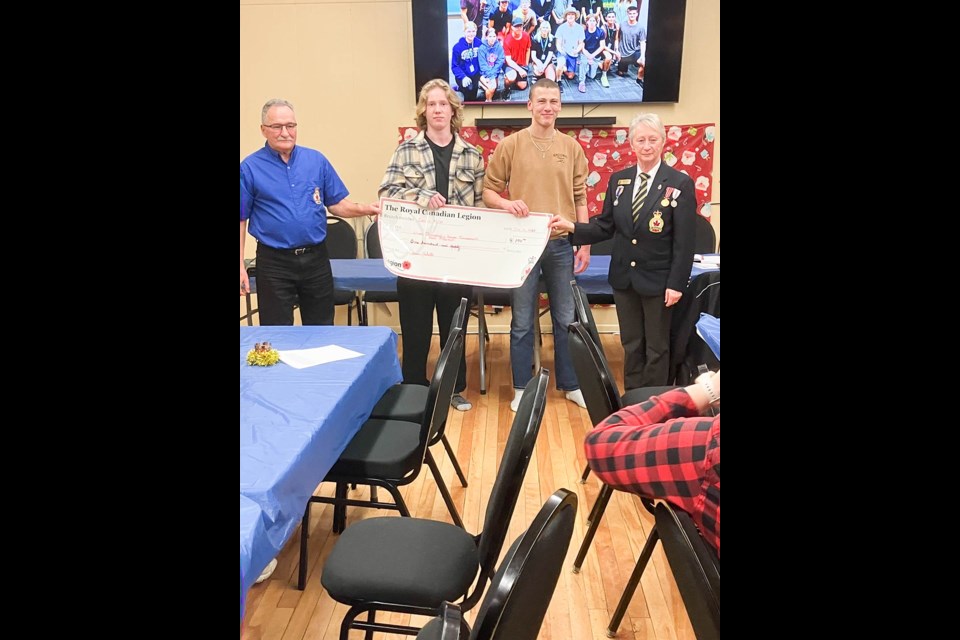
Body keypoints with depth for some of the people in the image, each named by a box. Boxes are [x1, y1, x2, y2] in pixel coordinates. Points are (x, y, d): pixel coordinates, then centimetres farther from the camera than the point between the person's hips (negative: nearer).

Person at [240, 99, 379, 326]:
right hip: (274, 263, -2)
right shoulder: (250, 168, -2)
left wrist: (366, 210, -11)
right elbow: (241, 220, 0)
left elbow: (336, 204, 9)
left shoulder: (317, 160, 5)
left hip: (316, 258, 3)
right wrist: (241, 266, -5)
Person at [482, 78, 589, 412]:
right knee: (522, 322, 6)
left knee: (566, 318, 10)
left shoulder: (572, 147, 7)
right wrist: (506, 203, -19)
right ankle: (522, 389, 19)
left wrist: (584, 243, 4)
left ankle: (571, 384, 24)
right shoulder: (510, 145, 0)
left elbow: (579, 198, 8)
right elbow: (488, 191, 2)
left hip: (562, 243, 2)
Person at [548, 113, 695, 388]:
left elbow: (685, 241, -10)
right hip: (624, 277, 4)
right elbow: (605, 227, 7)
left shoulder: (680, 184, -8)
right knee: (631, 345, 14)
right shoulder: (618, 180, 5)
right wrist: (572, 227, -8)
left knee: (656, 347, 9)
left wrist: (676, 283, -14)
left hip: (657, 280, -4)